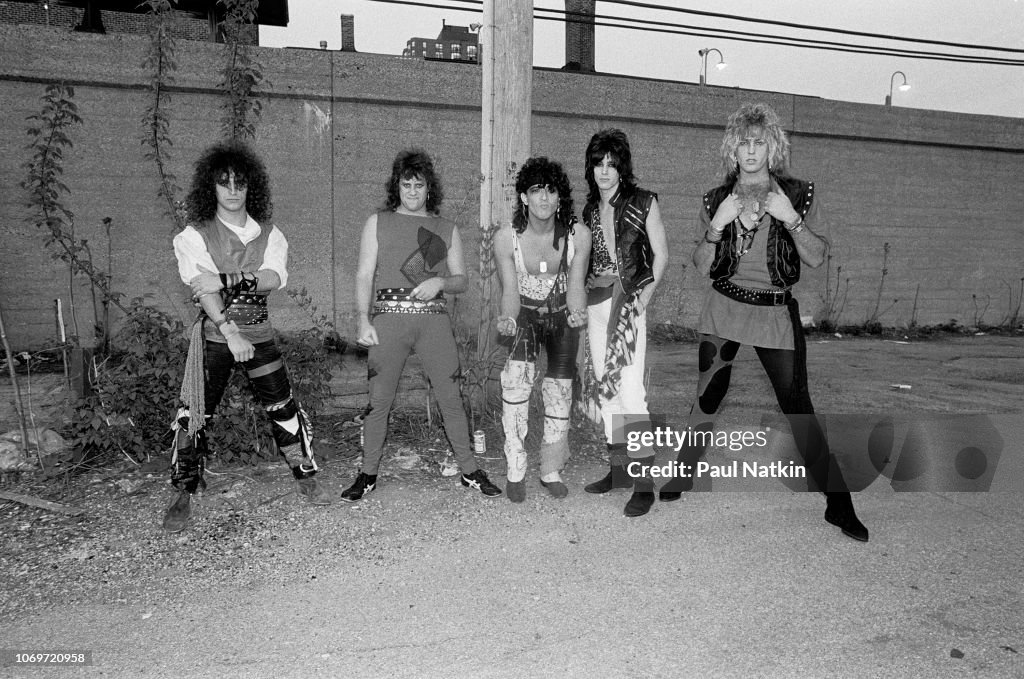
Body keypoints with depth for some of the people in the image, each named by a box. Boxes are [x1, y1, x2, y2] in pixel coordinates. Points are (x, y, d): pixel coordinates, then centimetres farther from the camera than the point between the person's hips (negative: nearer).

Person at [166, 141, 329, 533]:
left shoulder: (269, 234, 6)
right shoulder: (194, 236, -3)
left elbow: (274, 278, -10)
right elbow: (203, 289, -16)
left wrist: (226, 279, -23)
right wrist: (230, 332, -28)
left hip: (259, 332, 2)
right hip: (214, 333, -2)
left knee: (283, 407, 5)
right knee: (195, 414, -1)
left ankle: (306, 479, 19)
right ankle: (184, 496, 13)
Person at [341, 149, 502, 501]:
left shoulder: (447, 229, 16)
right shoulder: (378, 223, 12)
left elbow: (462, 281, 15)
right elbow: (364, 276, 6)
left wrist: (440, 282, -7)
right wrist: (363, 320, -7)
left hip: (433, 317, 1)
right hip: (389, 316, -1)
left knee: (451, 396, 0)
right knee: (379, 399, 0)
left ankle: (469, 469, 12)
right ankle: (368, 473, 14)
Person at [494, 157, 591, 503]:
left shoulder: (578, 234, -19)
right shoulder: (506, 238, -20)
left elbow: (575, 285, -18)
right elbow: (510, 291, -19)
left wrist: (577, 312, -40)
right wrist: (508, 320, -40)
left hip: (563, 318, 2)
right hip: (526, 316, -1)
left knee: (560, 388, 2)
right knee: (517, 374, -26)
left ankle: (551, 471, 23)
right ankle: (515, 471, -14)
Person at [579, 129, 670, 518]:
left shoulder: (643, 203, -1)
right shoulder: (590, 209, 14)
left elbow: (660, 254, -2)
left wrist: (646, 293, -14)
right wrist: (579, 299, 3)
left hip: (627, 302, -6)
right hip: (595, 303, 6)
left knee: (629, 388, -13)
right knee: (606, 386, 9)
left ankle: (643, 482, -8)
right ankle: (618, 469, 19)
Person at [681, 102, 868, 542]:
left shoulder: (798, 195, 2)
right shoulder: (716, 200, 5)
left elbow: (816, 258, -3)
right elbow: (702, 266, 3)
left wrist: (791, 218, -17)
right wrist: (717, 225, -12)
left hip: (777, 312, -1)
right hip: (723, 310, 2)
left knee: (798, 407, -2)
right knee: (706, 398, 4)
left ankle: (838, 505, 7)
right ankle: (681, 476, 23)